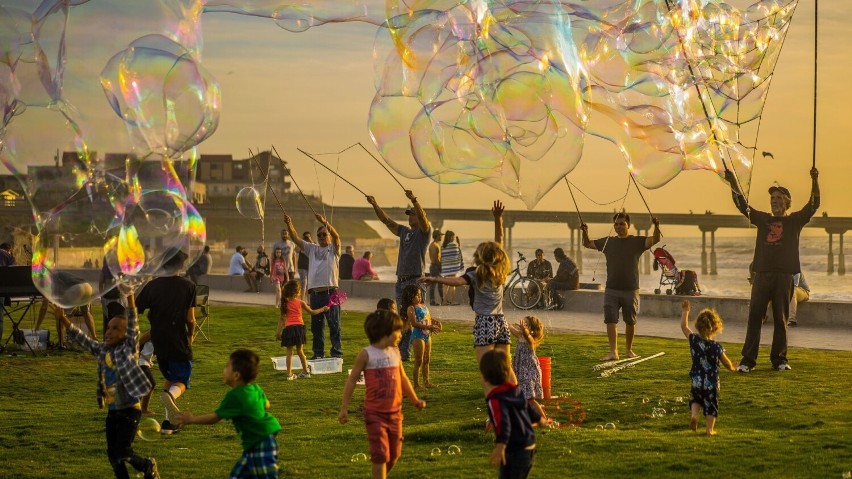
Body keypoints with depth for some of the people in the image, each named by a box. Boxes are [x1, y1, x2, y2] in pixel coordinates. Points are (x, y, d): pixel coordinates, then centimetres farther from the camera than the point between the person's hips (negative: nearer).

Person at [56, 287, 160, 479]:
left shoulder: (128, 349, -8)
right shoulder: (102, 350, 7)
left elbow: (133, 326, -19)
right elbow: (82, 339, 11)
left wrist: (129, 298, -29)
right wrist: (63, 319, 3)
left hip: (129, 410, -7)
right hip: (112, 412, 7)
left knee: (123, 452, -9)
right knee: (112, 453, 7)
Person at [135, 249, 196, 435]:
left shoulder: (152, 286, 1)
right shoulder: (188, 286, -6)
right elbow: (190, 319, -7)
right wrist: (191, 336, 12)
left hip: (158, 341, 4)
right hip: (179, 342, -4)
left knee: (169, 378, 22)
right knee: (181, 381, 4)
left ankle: (169, 421, 16)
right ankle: (171, 395, -33)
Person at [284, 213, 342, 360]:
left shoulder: (333, 249, 5)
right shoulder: (312, 248, 16)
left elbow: (336, 236, -15)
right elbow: (296, 240, 6)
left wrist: (324, 222, -30)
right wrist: (289, 225, -12)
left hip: (331, 292, -4)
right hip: (314, 292, 5)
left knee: (334, 324, -3)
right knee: (316, 325, 9)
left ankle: (337, 352, 1)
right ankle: (318, 353, 17)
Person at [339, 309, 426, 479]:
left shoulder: (395, 352, 6)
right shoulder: (366, 354, -11)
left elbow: (403, 378, 19)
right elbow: (352, 380, -5)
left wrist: (414, 400, 23)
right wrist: (344, 408, -6)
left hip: (395, 412, 6)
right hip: (375, 413, -6)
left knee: (395, 454, 12)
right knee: (380, 454, -7)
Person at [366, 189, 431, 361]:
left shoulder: (424, 231, 0)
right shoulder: (404, 231, 18)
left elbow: (422, 217, -20)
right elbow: (387, 221, 18)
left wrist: (414, 200, -33)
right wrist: (375, 205, 9)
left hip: (416, 281, -7)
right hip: (401, 281, 7)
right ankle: (403, 352, 11)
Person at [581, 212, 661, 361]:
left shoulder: (637, 242, 0)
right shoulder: (608, 242, 8)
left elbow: (655, 240, -14)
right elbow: (588, 244, 11)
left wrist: (656, 227, -33)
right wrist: (585, 232, -8)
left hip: (631, 290, -1)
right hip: (611, 290, 1)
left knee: (630, 322, 9)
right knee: (611, 320, -9)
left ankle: (629, 349, 26)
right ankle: (613, 352, -12)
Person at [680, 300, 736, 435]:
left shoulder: (693, 340, -9)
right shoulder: (716, 347, -13)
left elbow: (684, 326, 6)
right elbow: (727, 364, -2)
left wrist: (685, 311, 17)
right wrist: (732, 368, 21)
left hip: (697, 381, 2)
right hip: (712, 383, -2)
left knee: (695, 399, 24)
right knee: (711, 405, 11)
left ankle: (694, 414, -2)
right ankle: (710, 428, 11)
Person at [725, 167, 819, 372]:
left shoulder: (794, 221, 9)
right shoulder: (763, 219, 15)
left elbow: (813, 205, -3)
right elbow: (742, 205, 11)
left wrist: (814, 181, -15)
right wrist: (733, 182, 0)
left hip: (784, 276, -2)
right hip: (762, 274, 2)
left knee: (781, 319, 2)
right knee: (754, 316, -3)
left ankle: (779, 359, 8)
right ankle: (748, 359, -3)